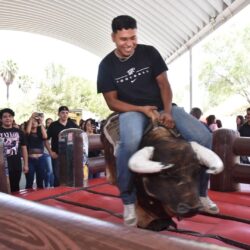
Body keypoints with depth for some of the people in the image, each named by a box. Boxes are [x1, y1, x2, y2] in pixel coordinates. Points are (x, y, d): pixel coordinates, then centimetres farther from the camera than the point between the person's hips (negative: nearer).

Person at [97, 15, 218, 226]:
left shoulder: (149, 52, 2)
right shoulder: (107, 65, -1)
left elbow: (163, 84, 0)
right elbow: (112, 102, -3)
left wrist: (167, 111, -17)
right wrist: (141, 109, -17)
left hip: (162, 107, 3)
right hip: (132, 111, -2)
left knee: (204, 137, -16)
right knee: (130, 142, -39)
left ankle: (201, 192, 5)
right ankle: (128, 202, -18)